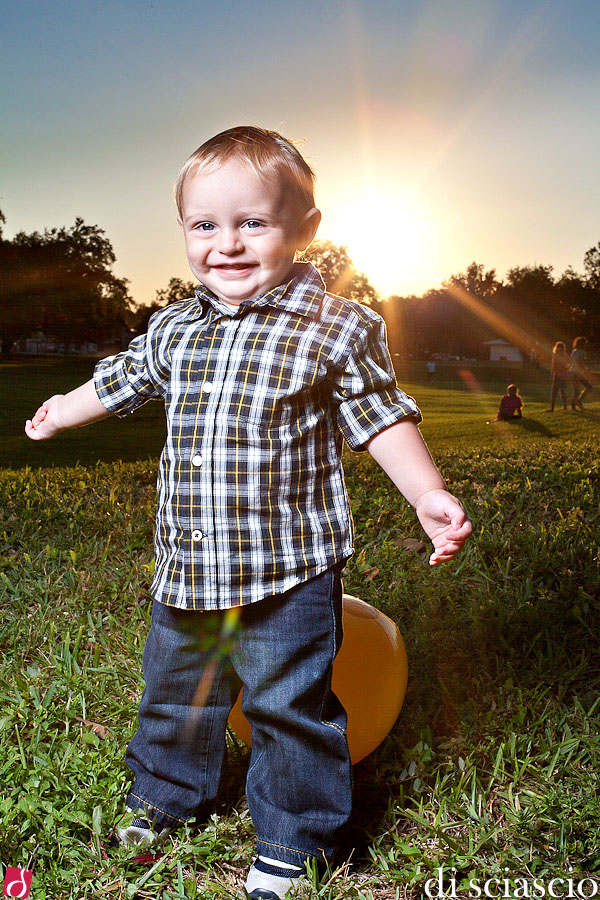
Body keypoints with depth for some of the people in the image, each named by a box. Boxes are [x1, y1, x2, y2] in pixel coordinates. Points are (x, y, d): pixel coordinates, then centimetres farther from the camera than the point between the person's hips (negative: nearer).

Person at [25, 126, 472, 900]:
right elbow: (121, 380, 23)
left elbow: (381, 420, -6)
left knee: (290, 703, 7)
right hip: (186, 567, 6)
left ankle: (291, 838, 31)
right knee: (174, 686, 23)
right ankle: (164, 794, 49)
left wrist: (428, 497, -17)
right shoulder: (172, 329, 5)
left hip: (288, 571, -5)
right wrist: (61, 412, 38)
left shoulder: (337, 328, -10)